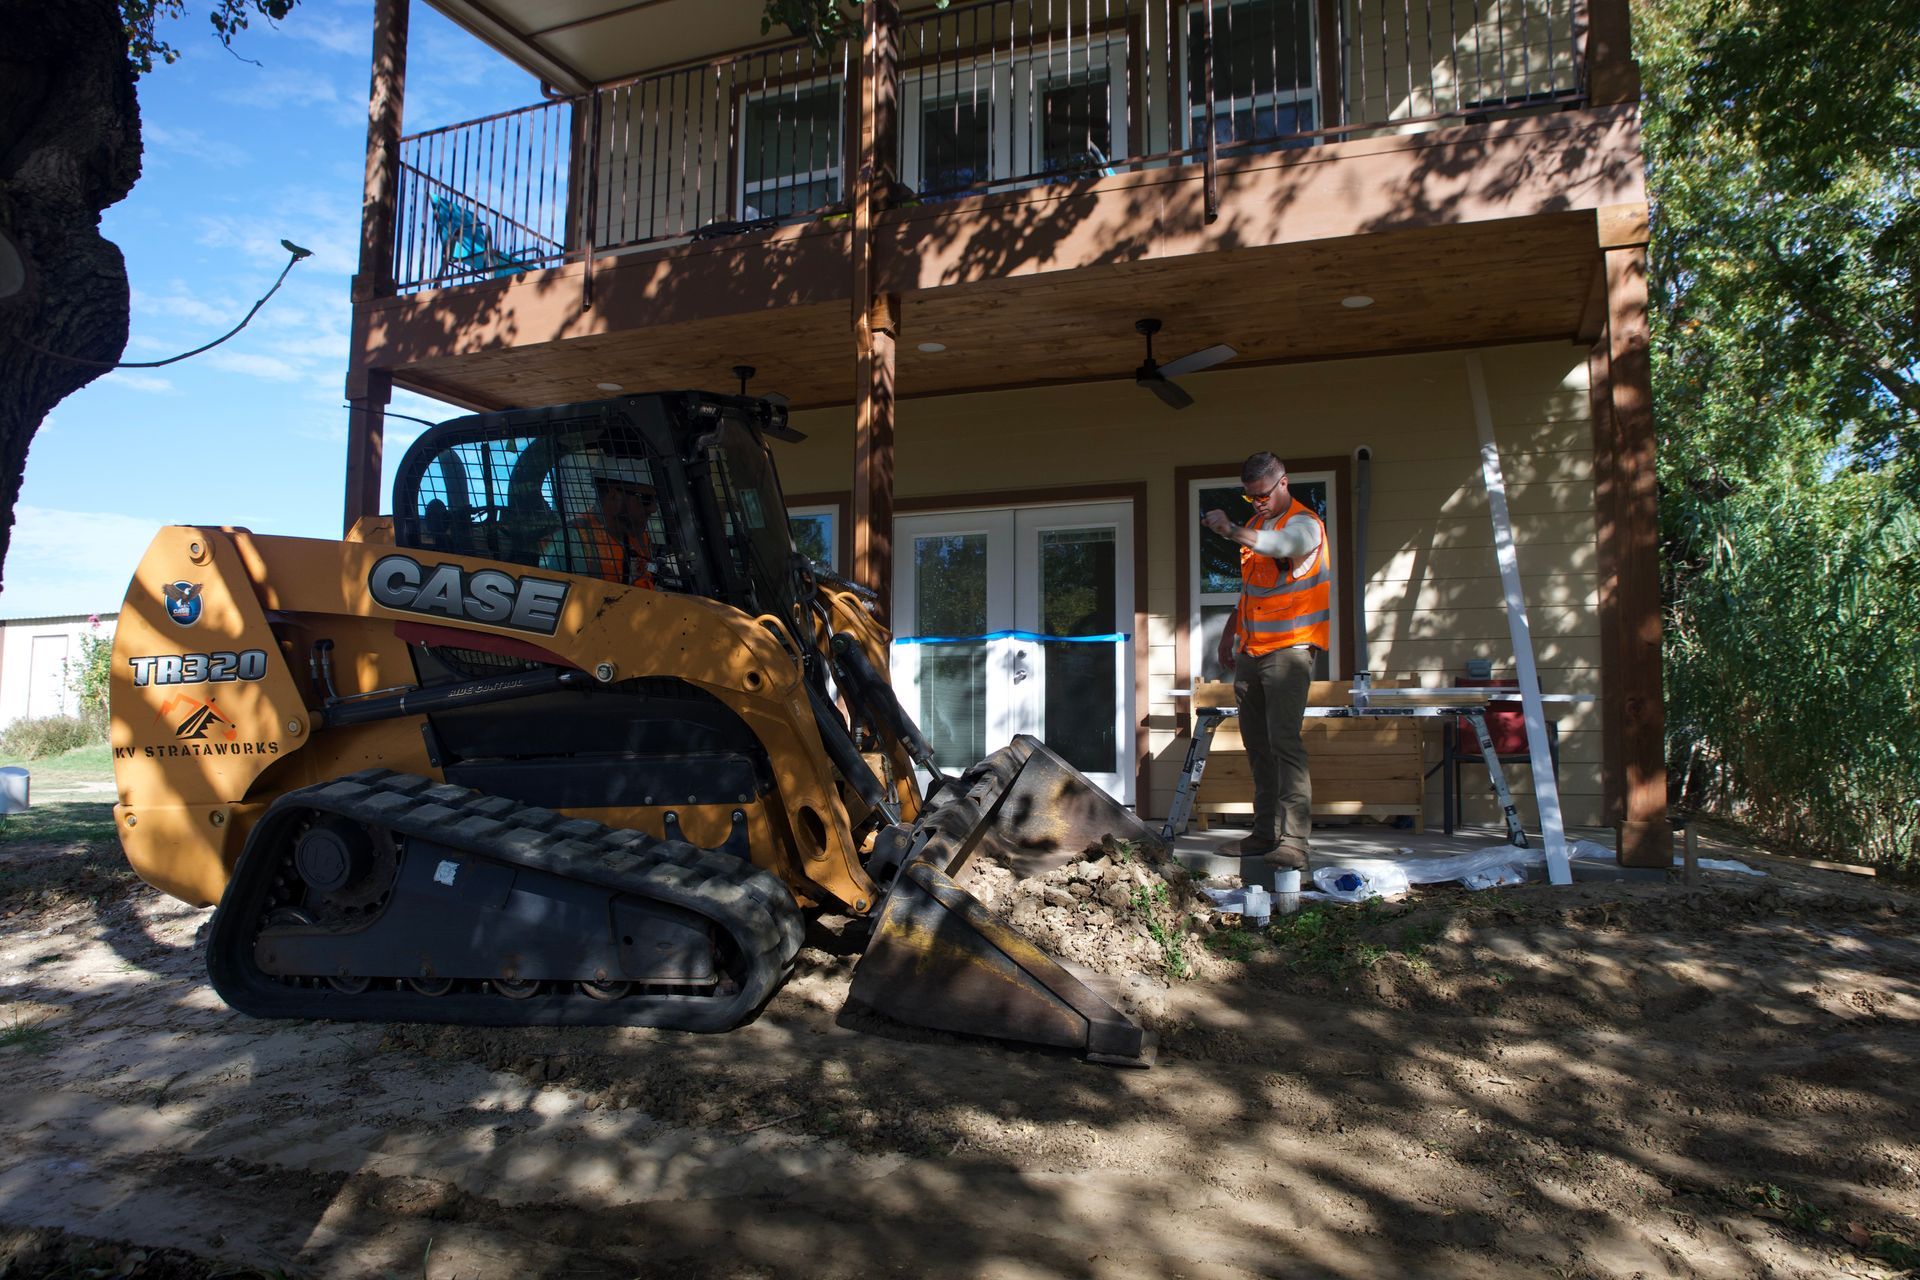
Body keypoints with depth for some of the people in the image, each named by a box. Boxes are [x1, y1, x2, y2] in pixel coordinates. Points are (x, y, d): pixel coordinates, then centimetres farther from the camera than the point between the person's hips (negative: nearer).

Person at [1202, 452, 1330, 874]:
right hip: (1251, 650, 8)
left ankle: (1294, 842, -15)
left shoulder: (1304, 523, -8)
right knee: (1257, 744, 8)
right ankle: (1265, 833, 14)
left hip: (1289, 649, -8)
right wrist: (1230, 632, 25)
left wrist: (1228, 529, -25)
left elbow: (1279, 545, -33)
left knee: (1284, 741, -15)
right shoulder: (1255, 525, 18)